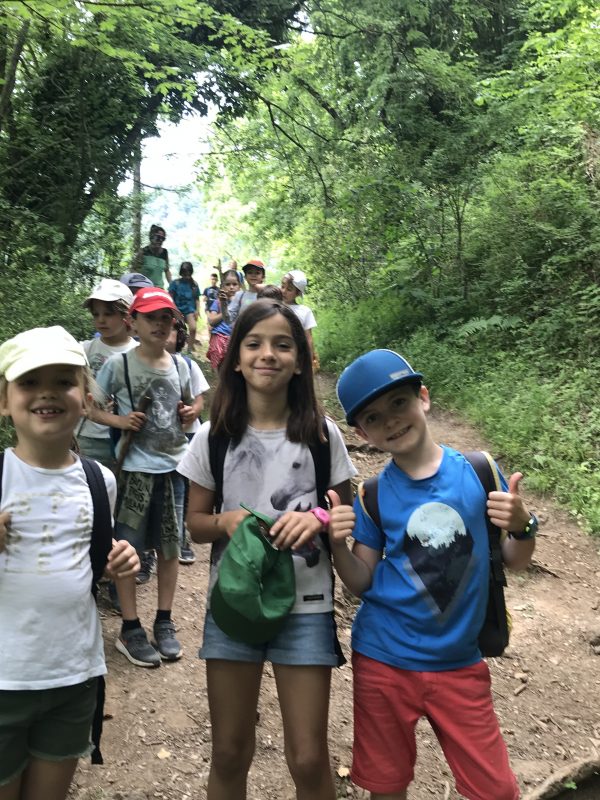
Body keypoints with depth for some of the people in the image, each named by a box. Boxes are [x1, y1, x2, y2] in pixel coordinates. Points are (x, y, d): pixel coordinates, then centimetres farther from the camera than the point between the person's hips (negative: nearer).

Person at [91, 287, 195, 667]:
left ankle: (164, 622, 26)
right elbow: (89, 406, -2)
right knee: (129, 549, 4)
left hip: (174, 465, 4)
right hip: (135, 468, -3)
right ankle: (130, 628, 19)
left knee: (170, 545, 10)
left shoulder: (180, 364, 5)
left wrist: (190, 415, -3)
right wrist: (118, 420, -17)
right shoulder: (119, 364, -7)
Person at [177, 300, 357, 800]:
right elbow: (195, 522, 4)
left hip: (305, 608, -1)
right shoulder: (214, 436, -3)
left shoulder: (321, 434, -5)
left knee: (309, 760, 7)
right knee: (230, 755, 15)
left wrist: (319, 519, -18)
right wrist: (226, 521, -17)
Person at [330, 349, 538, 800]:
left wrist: (522, 526, -20)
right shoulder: (373, 496, -7)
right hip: (384, 660, 0)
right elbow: (362, 584, -2)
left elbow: (516, 562, 1)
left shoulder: (478, 470, -8)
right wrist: (338, 544, -20)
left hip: (459, 663, 0)